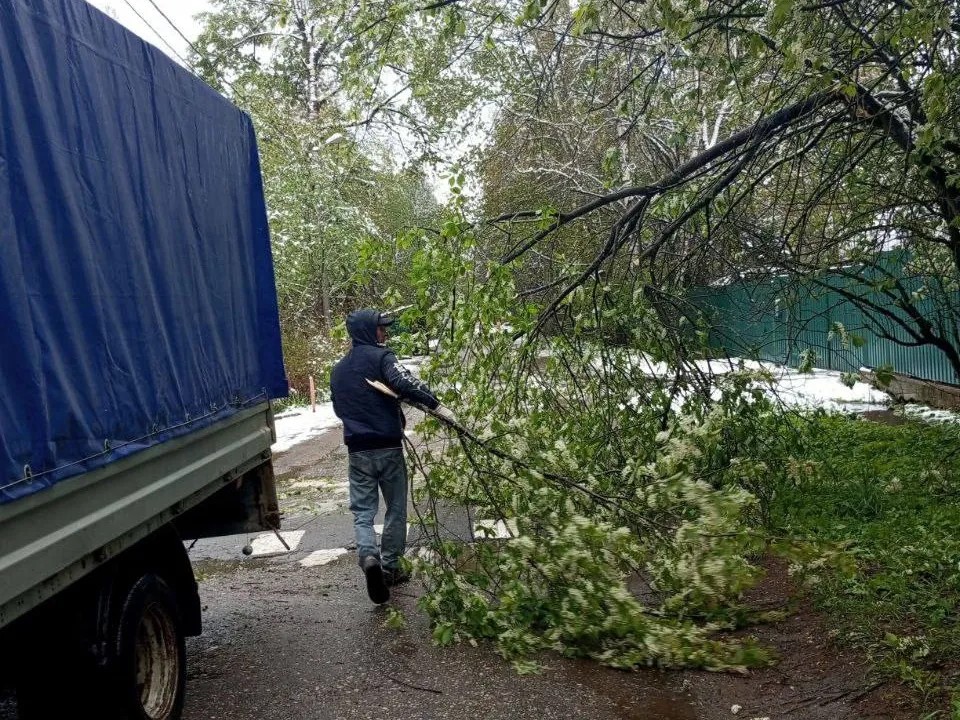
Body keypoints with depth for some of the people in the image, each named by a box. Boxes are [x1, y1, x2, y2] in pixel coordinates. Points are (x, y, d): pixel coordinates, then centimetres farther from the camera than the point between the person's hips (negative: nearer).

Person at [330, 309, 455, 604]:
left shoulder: (338, 370, 15)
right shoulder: (381, 357, -6)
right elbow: (404, 382, -26)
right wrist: (436, 405, -27)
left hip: (358, 450, 4)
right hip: (388, 447, -4)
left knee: (362, 512, 7)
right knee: (396, 509, 11)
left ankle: (369, 557, -18)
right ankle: (390, 568, 16)